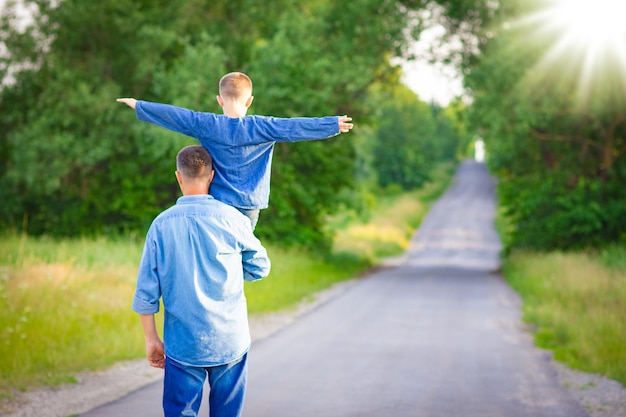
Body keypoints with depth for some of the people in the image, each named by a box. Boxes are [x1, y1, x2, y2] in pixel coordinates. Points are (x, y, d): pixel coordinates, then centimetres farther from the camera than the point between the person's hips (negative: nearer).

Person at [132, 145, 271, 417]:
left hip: (182, 344, 0)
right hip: (230, 342, 0)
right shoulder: (231, 219, -7)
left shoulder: (162, 225, -4)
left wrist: (151, 339, 9)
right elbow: (260, 268, 7)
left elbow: (145, 294, -2)